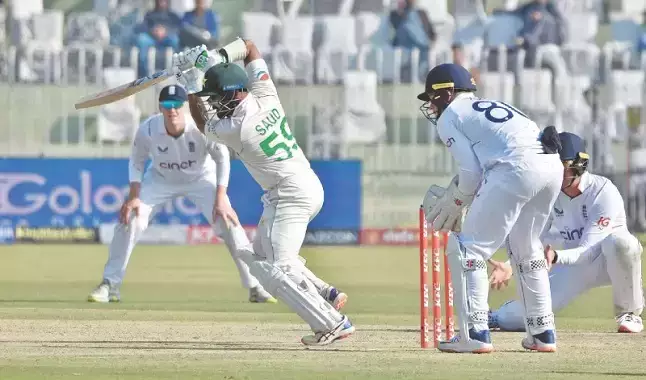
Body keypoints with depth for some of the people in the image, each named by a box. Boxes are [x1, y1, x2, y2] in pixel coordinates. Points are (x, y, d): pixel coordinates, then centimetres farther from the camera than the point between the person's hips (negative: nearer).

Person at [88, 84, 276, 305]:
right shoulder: (148, 130, -29)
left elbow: (222, 158, -18)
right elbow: (137, 162, -9)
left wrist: (221, 199, -24)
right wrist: (134, 196, -20)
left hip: (201, 178, -1)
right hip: (161, 179, 1)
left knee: (228, 224, -14)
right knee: (129, 220, -14)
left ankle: (255, 287, -3)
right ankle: (110, 285, -2)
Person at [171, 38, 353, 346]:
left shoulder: (235, 129, -20)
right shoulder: (264, 95, -3)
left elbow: (202, 122, 4)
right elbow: (249, 47, 13)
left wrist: (192, 87, 13)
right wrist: (214, 57, 0)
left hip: (290, 197, -10)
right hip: (308, 185, 10)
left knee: (275, 269, -15)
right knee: (260, 259, 19)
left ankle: (332, 324, -23)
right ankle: (323, 294, 14)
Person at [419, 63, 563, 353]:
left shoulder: (449, 117, 13)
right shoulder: (491, 105, 35)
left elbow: (471, 172, 3)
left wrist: (455, 204, 19)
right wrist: (460, 193, 29)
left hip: (516, 169, -8)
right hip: (552, 166, 8)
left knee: (466, 249, 0)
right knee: (526, 250, 25)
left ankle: (475, 333, -8)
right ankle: (543, 333, 25)